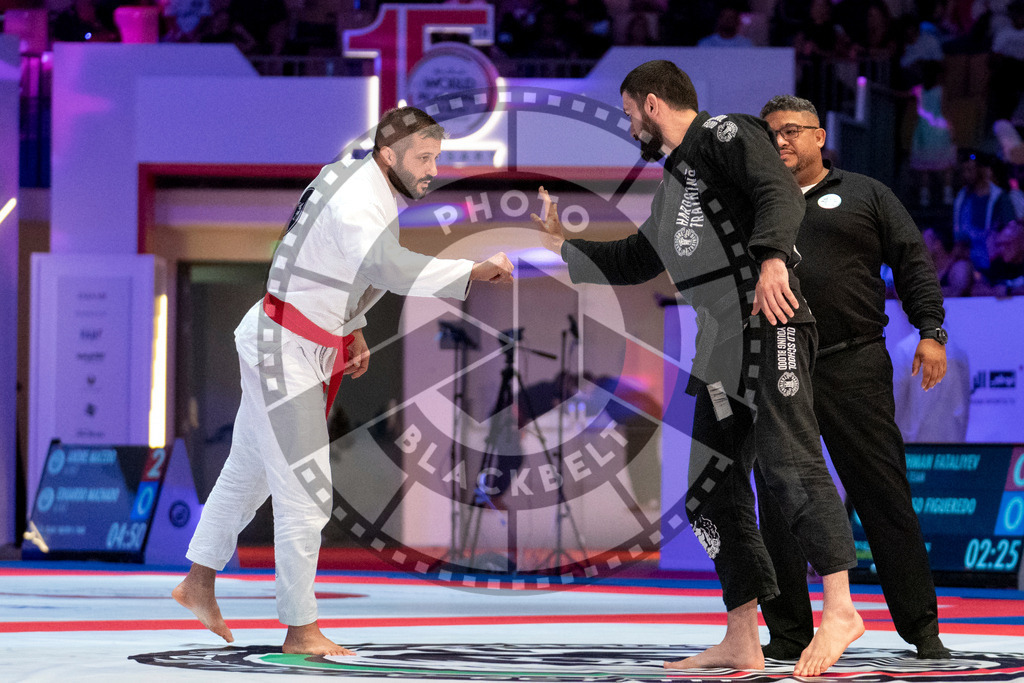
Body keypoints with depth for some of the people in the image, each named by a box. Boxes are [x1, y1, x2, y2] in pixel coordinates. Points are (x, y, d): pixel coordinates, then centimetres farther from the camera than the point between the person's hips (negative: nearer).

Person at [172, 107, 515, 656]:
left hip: (282, 345, 11)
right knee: (305, 492, -5)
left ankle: (199, 584, 36)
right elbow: (387, 264, -45)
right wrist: (473, 272, -49)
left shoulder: (362, 189, 8)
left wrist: (352, 332, 15)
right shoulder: (358, 201, -26)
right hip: (282, 351, -11)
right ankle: (300, 631, 3)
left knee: (249, 470, 22)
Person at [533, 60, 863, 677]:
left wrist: (771, 256, -32)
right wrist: (563, 243, 42)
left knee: (787, 458, -23)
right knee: (712, 493, 6)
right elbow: (633, 263, 40)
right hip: (721, 347, 10)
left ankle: (840, 609, -27)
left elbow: (781, 192, -16)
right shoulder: (674, 183, 28)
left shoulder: (724, 135, 2)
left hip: (768, 322, -10)